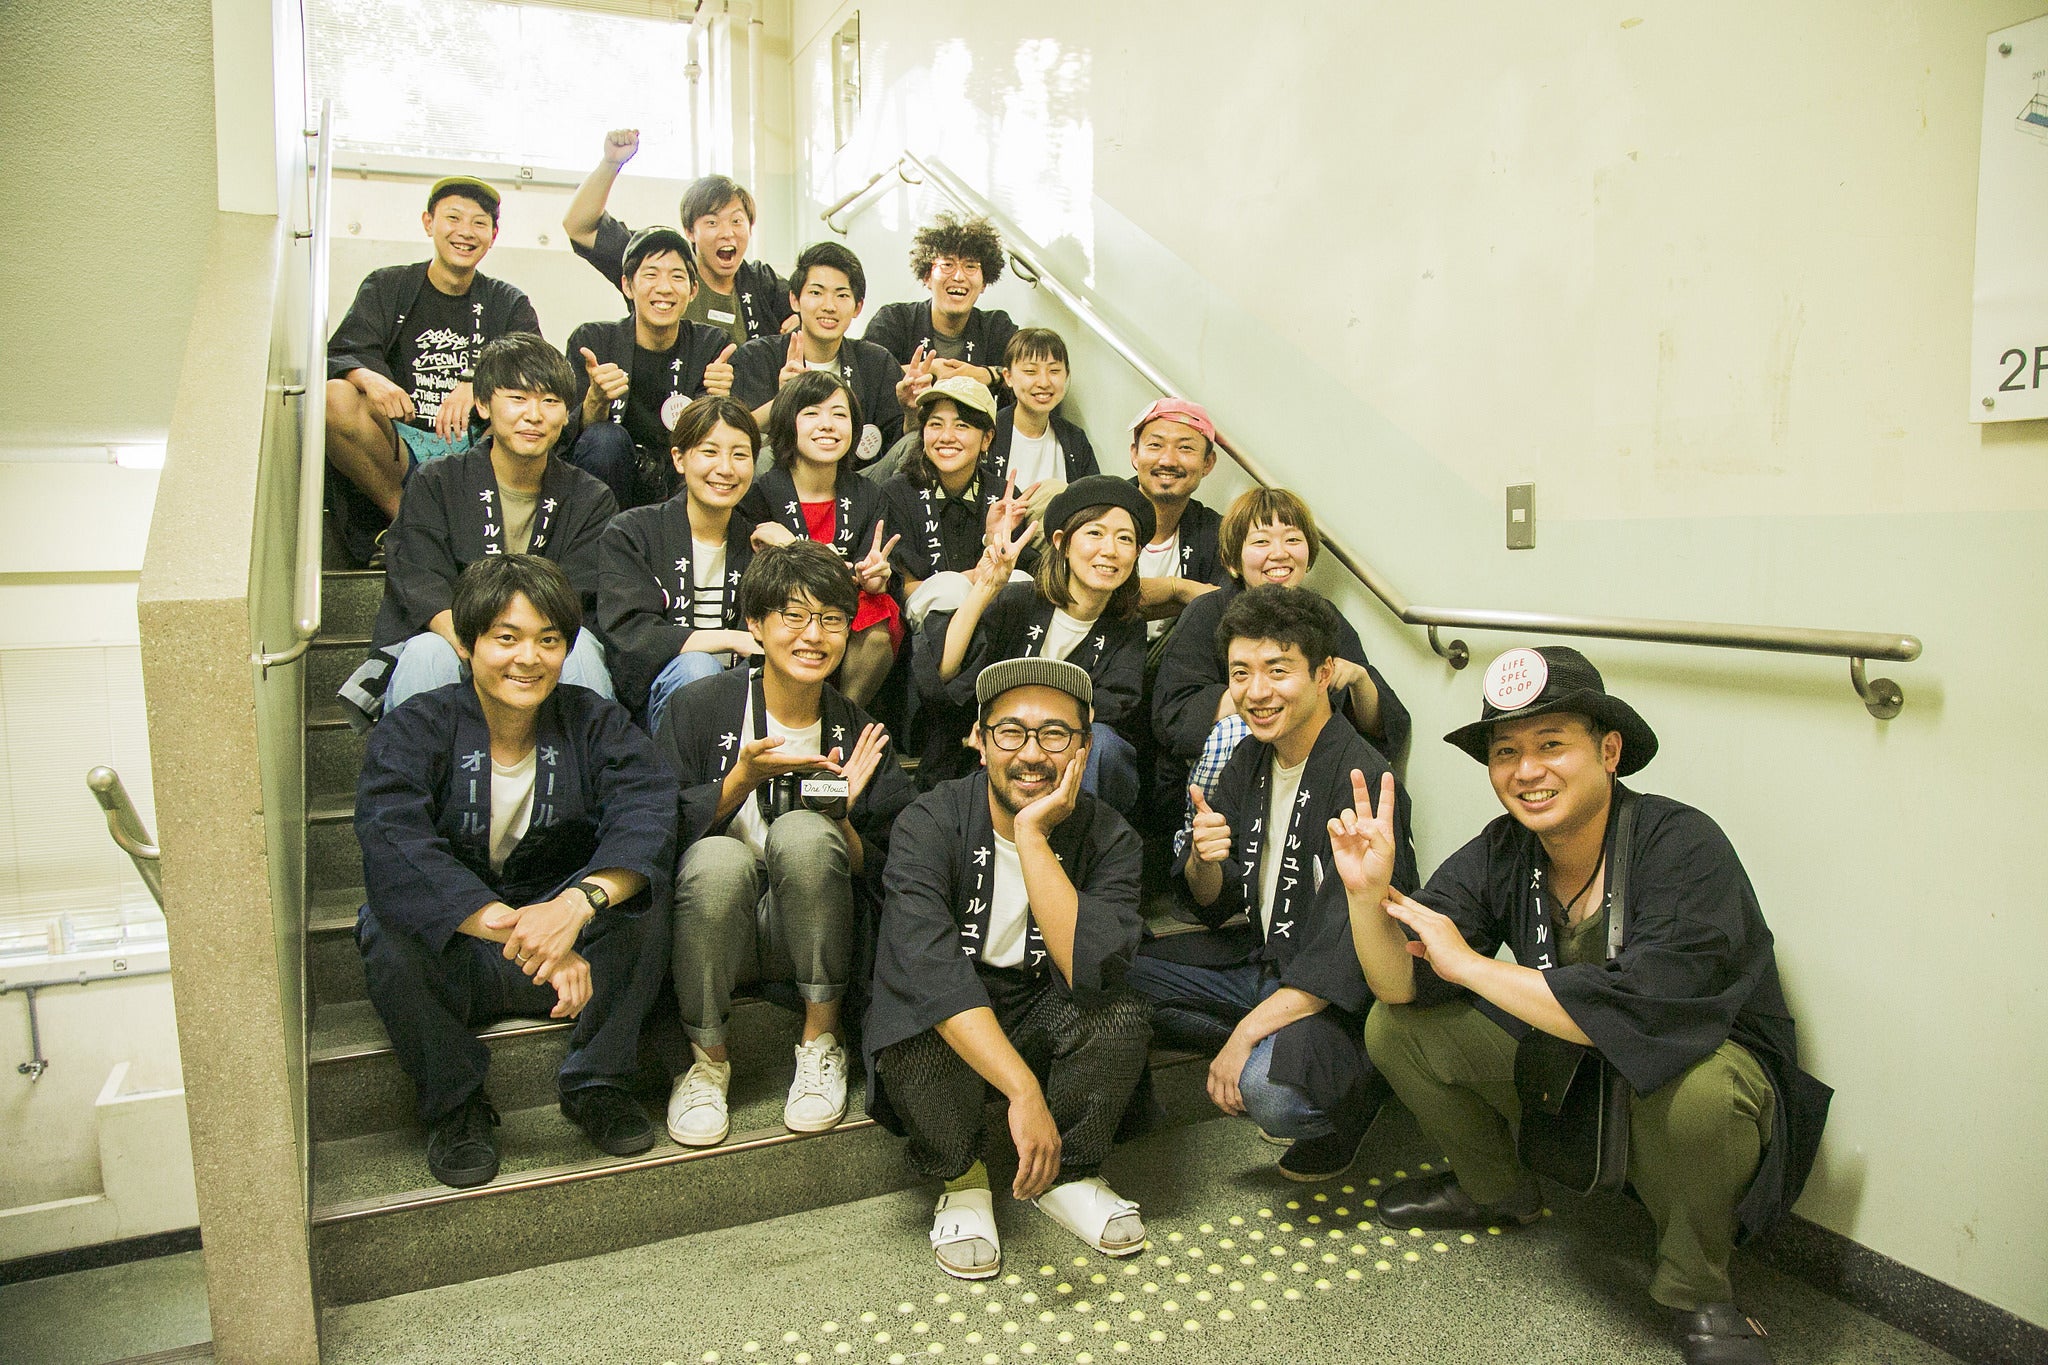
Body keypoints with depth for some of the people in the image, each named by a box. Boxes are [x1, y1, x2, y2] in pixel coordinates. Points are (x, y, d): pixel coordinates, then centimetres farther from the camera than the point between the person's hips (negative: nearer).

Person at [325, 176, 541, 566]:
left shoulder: (508, 303, 13)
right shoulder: (387, 287, 11)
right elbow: (341, 355, -3)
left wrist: (478, 385, -27)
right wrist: (369, 378, -29)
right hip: (400, 445, 0)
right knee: (335, 398, -29)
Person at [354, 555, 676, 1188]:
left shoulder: (594, 724, -6)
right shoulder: (413, 733, -11)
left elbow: (647, 815, -24)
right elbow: (394, 851, -30)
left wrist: (577, 903, -45)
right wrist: (521, 931, -44)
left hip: (578, 951, 1)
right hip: (448, 959, -1)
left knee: (639, 884, -25)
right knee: (388, 924, -31)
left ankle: (597, 1080, -8)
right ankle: (455, 1102, -6)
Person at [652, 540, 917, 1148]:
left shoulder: (858, 732, 2)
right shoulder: (700, 707, -3)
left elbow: (882, 878, 1)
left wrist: (842, 815, -17)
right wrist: (742, 780, -19)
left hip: (807, 932, 1)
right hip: (717, 929, -1)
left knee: (803, 831, -29)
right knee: (718, 856, -34)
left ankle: (822, 1042, -12)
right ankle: (708, 1058, -10)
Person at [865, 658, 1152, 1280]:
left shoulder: (1107, 837, -14)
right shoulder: (930, 823, -20)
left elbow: (1096, 974, -30)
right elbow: (930, 972, -33)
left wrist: (1032, 834, -33)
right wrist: (1024, 1091, -41)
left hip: (1042, 1014, 2)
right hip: (944, 1019, -1)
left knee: (1123, 1016, -28)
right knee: (912, 1032, -34)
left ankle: (1066, 1175, 0)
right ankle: (962, 1180, -2)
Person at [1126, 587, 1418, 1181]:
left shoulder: (1360, 780, -22)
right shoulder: (1251, 759, 2)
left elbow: (1347, 957, -26)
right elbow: (1216, 907, 6)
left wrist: (1244, 1035, -27)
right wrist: (1203, 860, -18)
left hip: (1344, 997, -8)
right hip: (1264, 961, 8)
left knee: (1269, 1089, -34)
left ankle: (1359, 1091, 1)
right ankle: (1273, 1058, 3)